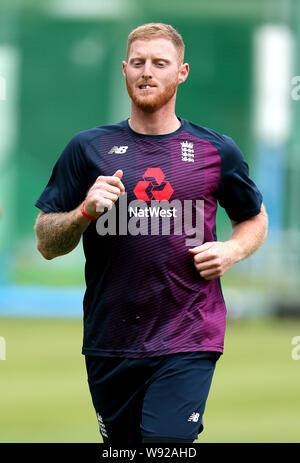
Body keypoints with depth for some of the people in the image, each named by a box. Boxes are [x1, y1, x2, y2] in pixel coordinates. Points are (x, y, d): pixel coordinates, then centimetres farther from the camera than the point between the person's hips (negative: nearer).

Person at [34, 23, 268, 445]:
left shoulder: (216, 152, 5)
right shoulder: (87, 149, 6)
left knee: (165, 443, -18)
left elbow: (255, 219, 21)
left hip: (187, 344, -2)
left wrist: (232, 250, -1)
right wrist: (85, 211, -14)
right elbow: (47, 244, 6)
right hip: (109, 344, 2)